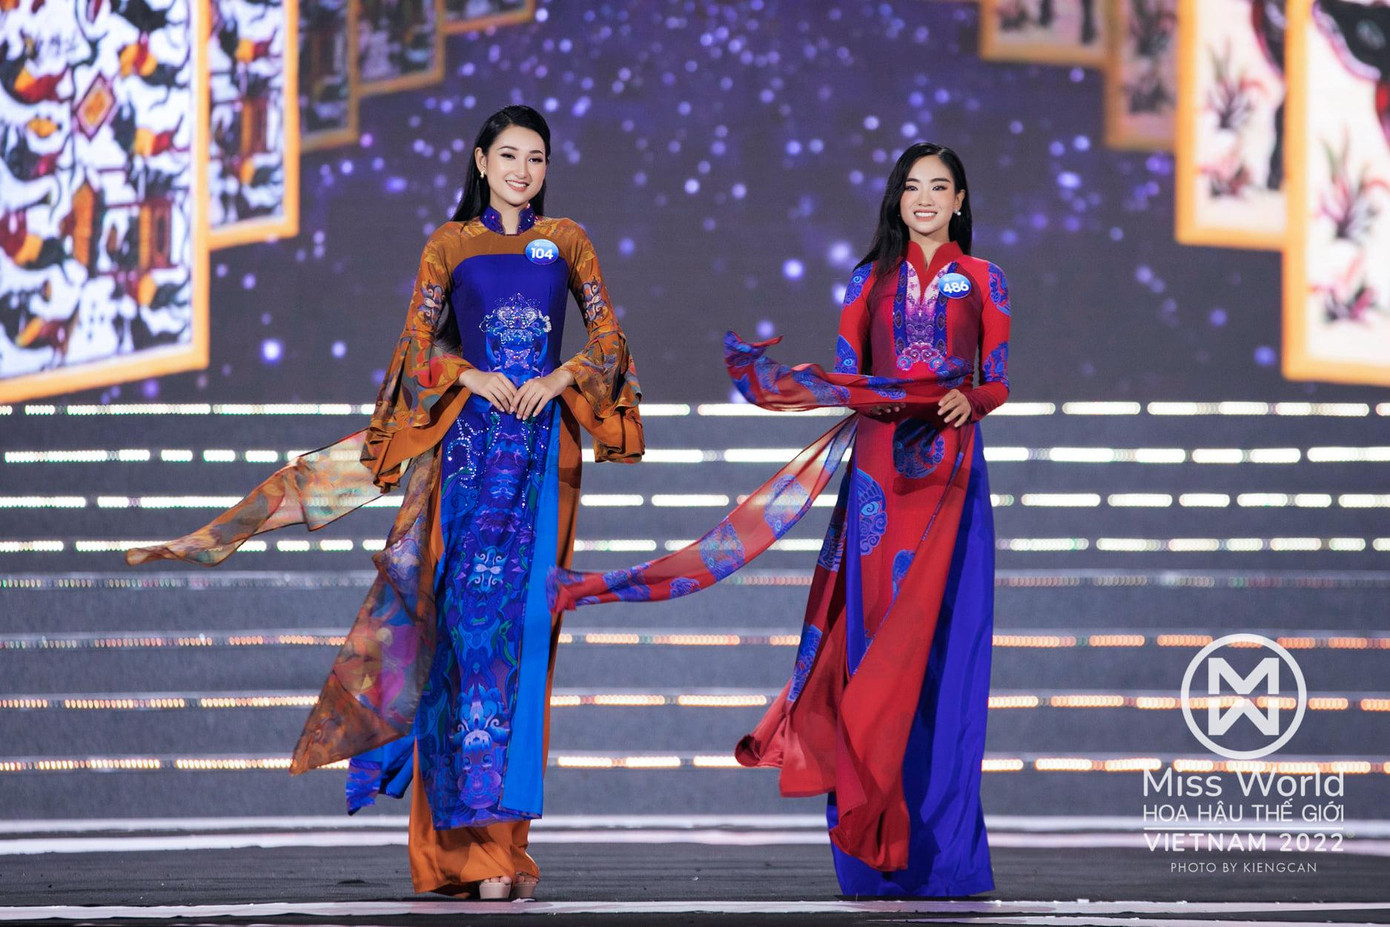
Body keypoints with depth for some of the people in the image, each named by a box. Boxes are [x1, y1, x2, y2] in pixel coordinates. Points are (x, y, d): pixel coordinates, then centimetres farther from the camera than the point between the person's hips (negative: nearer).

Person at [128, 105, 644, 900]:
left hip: (544, 446, 1)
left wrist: (561, 377, -7)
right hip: (469, 444, -1)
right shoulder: (449, 245, 11)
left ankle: (493, 840, -3)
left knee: (519, 625, -5)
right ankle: (484, 850, -13)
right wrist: (474, 378, -10)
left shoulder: (567, 240, 14)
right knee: (475, 618, -11)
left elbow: (609, 340, 10)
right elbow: (416, 352, 7)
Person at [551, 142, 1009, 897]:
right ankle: (875, 849, -2)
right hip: (879, 468, 2)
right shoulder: (870, 281, 13)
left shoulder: (982, 282, 9)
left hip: (950, 473, -1)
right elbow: (845, 376, 7)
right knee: (873, 641, -4)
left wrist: (969, 399, -14)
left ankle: (942, 848, -4)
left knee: (941, 651, -6)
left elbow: (1000, 380, 6)